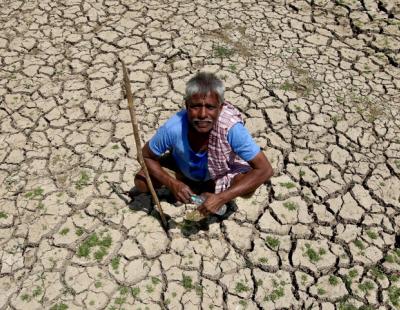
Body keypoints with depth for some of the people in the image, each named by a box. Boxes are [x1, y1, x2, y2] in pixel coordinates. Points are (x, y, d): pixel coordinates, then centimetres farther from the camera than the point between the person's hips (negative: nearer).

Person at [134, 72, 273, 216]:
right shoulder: (173, 128, -34)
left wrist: (221, 198, -39)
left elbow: (265, 170, -34)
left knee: (248, 186, -30)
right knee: (141, 182, -16)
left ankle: (209, 188, 1)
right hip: (183, 169, 2)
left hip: (221, 173, -1)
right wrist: (172, 184, -30)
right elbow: (146, 156, -15)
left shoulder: (231, 129, -38)